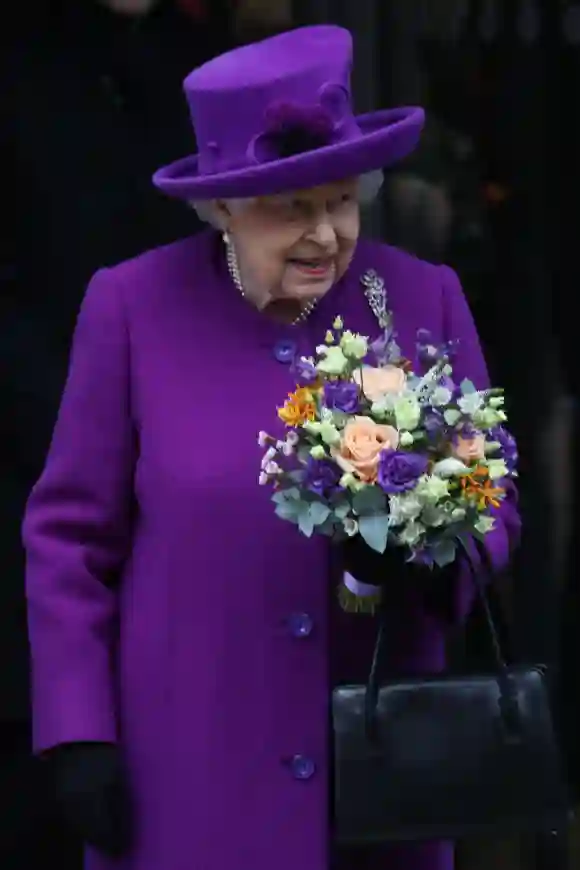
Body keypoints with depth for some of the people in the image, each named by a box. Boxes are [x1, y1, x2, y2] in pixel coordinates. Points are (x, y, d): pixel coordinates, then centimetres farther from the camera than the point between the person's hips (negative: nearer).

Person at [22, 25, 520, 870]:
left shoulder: (425, 301, 1)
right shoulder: (134, 308, -5)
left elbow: (491, 509, 8)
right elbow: (71, 535, 0)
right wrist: (77, 736, -5)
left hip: (376, 765, 2)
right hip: (188, 776, -2)